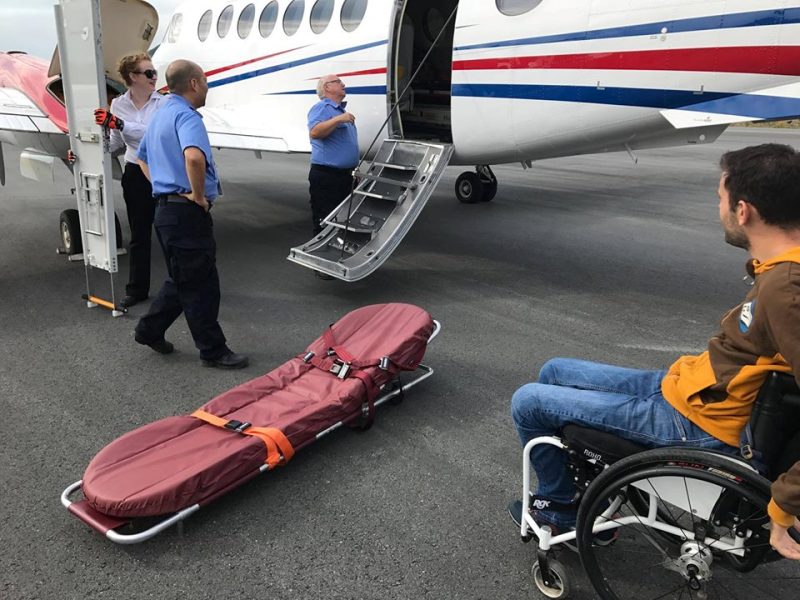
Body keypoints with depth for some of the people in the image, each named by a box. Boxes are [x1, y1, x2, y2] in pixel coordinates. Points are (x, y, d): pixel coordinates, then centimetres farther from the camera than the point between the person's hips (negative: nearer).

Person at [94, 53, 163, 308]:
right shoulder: (118, 104, 3)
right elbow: (116, 142, 12)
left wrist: (118, 123, -30)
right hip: (136, 175, 3)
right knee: (139, 235, 10)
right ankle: (137, 289, 20)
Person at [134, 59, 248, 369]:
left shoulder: (160, 115, 17)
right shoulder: (186, 116, -15)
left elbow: (143, 158, 31)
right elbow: (194, 157, -36)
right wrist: (199, 195, -22)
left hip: (166, 208, 10)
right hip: (186, 213, -10)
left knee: (182, 279, 22)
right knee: (201, 284, -1)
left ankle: (150, 330, 30)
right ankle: (213, 350, 9)